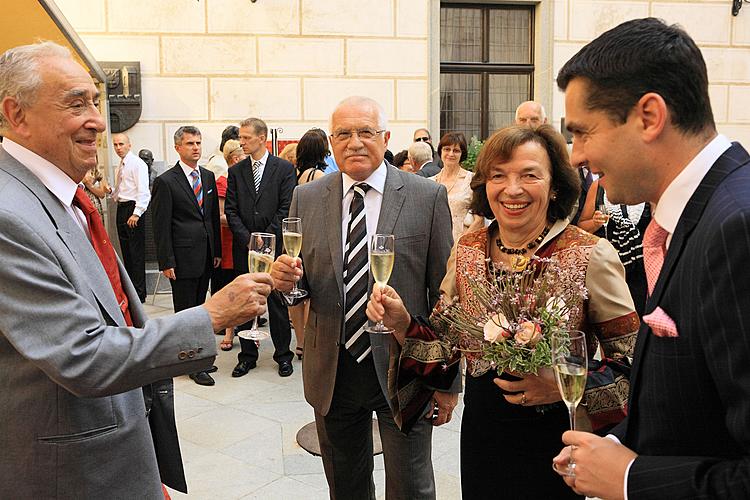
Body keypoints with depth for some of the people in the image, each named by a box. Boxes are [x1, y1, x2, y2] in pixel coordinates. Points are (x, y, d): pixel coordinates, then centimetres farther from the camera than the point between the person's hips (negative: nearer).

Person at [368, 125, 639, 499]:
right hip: (481, 434, 4)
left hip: (555, 440, -3)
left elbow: (631, 361, -10)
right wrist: (402, 322, -13)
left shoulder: (591, 255, -15)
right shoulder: (467, 250, -2)